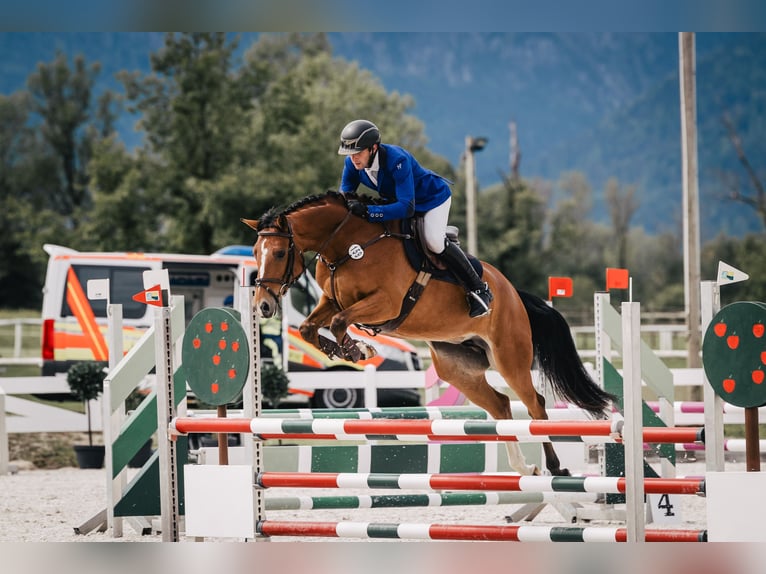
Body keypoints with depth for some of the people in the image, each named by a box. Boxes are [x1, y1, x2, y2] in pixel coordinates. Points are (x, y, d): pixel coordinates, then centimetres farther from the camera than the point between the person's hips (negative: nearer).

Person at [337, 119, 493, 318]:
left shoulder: (397, 160, -41)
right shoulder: (351, 163, -20)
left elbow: (406, 207, -46)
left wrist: (368, 211, -55)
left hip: (432, 197, -8)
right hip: (395, 198, 8)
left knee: (434, 241, -26)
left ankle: (478, 289, -13)